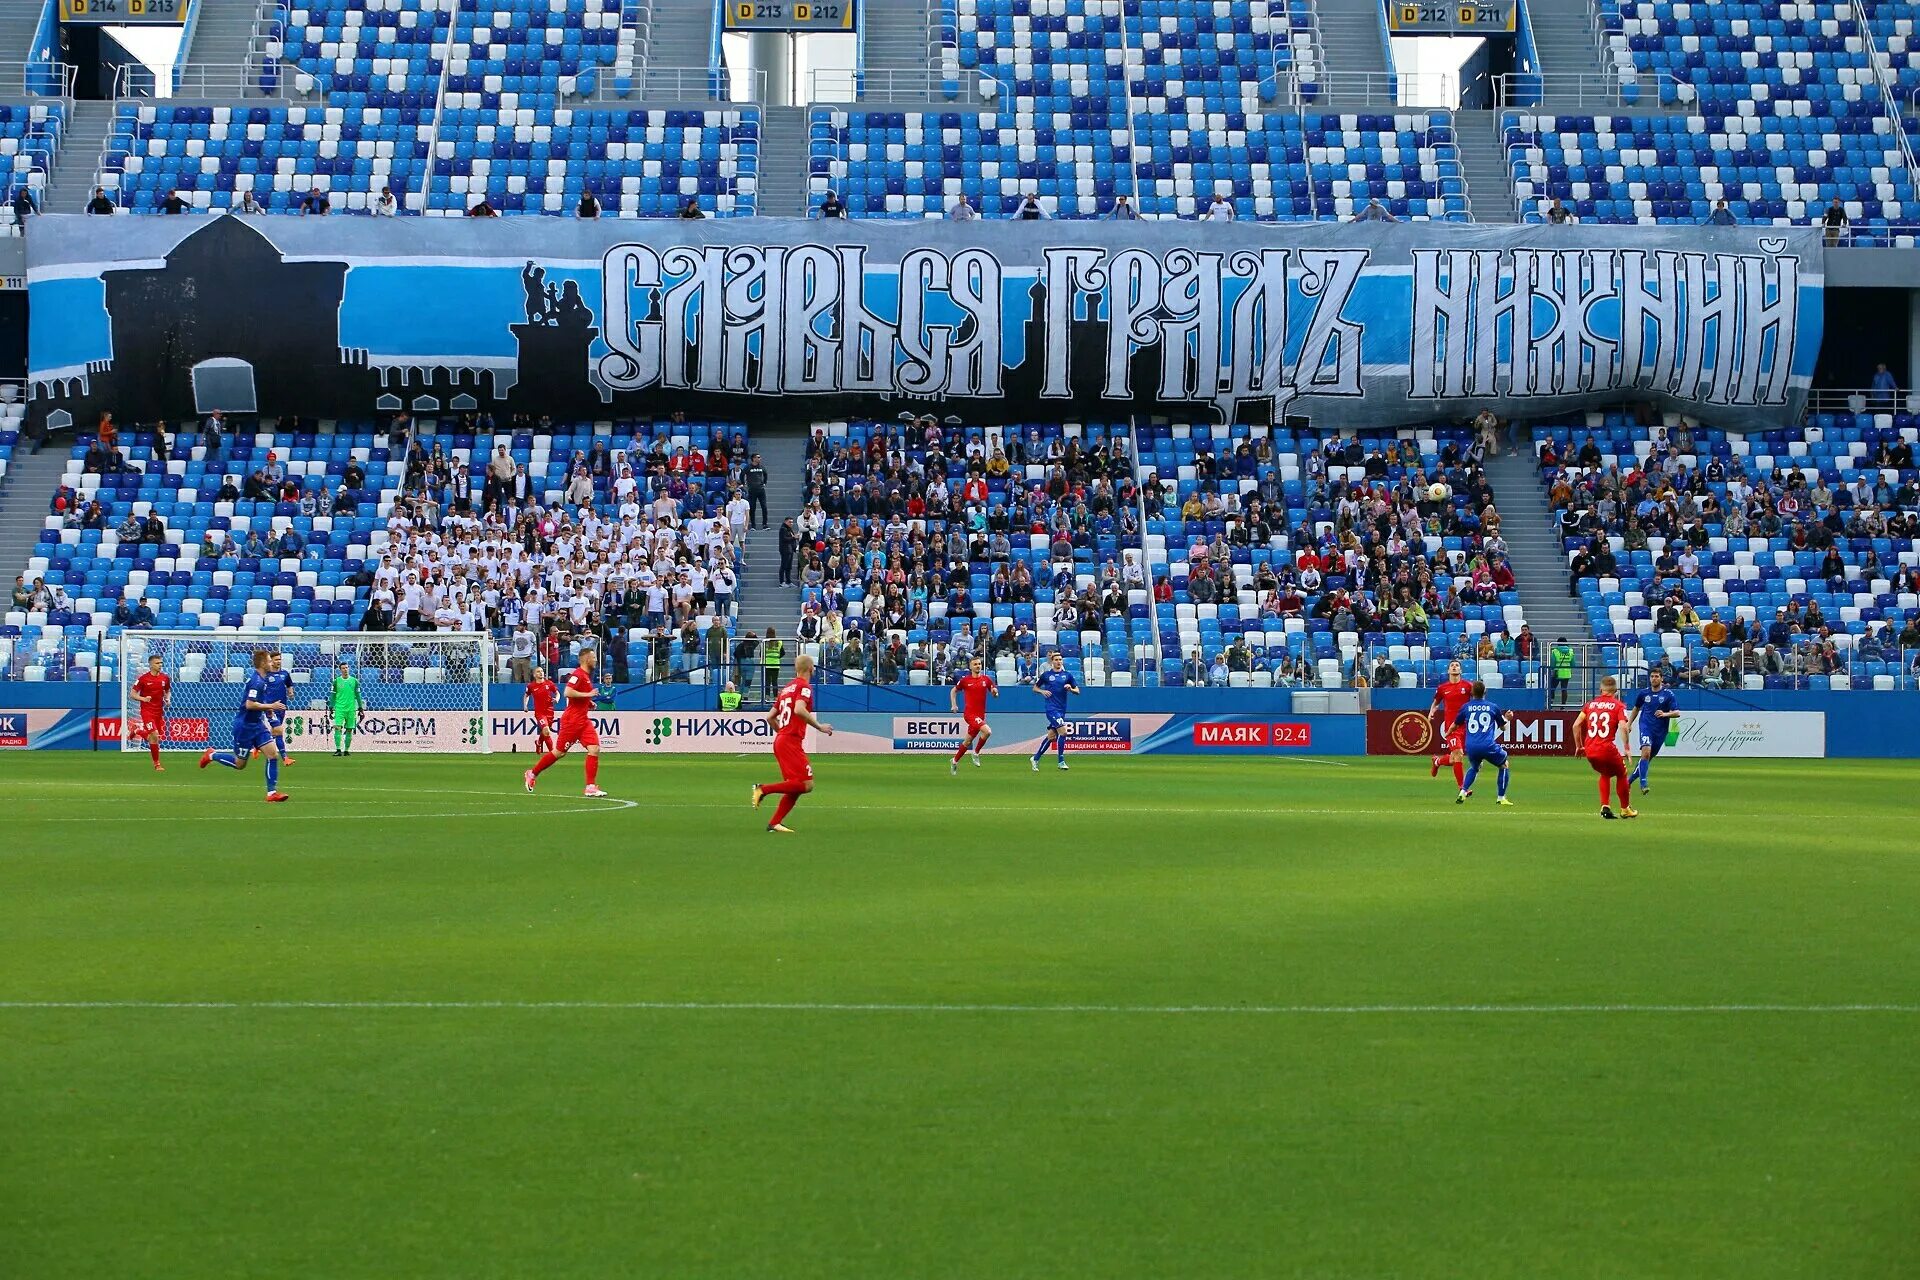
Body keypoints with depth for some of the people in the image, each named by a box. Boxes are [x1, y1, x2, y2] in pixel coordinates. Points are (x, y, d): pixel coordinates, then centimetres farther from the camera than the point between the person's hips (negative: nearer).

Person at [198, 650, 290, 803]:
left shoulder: (261, 680, 9)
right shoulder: (256, 681, -21)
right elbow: (249, 705, -28)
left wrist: (267, 708, 11)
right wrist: (271, 706, -21)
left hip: (256, 724, 9)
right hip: (244, 726, -9)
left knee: (273, 754, -5)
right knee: (239, 764, 4)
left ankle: (272, 793, -4)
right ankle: (212, 755, 27)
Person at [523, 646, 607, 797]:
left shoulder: (587, 676, 14)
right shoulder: (578, 674, -14)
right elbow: (568, 693, -27)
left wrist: (589, 703, 13)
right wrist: (587, 694, -20)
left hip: (583, 720, 8)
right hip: (572, 720, -8)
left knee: (594, 749, -8)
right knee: (559, 752, 2)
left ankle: (591, 787, -9)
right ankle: (532, 774, 21)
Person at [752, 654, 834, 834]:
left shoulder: (787, 688, 19)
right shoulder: (804, 686, -6)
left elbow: (770, 717, 22)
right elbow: (799, 710, -24)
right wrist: (819, 726, -18)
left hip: (780, 740, 9)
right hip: (792, 743, -9)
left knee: (795, 787, 11)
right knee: (806, 784, -11)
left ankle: (775, 823, 6)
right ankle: (764, 788, -14)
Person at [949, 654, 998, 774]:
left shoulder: (986, 679, 4)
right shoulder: (965, 680, -2)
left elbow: (995, 694, 10)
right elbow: (953, 691, 14)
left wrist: (995, 692, -13)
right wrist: (954, 705, 5)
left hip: (981, 715, 4)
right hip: (970, 714, -4)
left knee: (968, 741, 12)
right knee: (987, 731, -26)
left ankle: (954, 761, 29)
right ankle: (976, 753, -8)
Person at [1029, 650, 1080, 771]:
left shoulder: (1067, 675, 8)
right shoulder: (1046, 675, 1)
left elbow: (1077, 691, 12)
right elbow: (1035, 688, 11)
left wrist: (1070, 689, -9)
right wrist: (1042, 691, -9)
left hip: (1062, 709, 4)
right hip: (1051, 708, -4)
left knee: (1051, 736, 7)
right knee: (1063, 731, -18)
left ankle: (1035, 759, 21)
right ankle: (1061, 761, -9)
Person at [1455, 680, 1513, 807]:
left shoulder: (1466, 707, 10)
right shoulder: (1493, 707, 8)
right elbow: (1503, 726, 21)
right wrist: (1506, 718, 44)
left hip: (1471, 747, 3)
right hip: (1488, 746, -3)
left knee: (1474, 767, 32)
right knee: (1503, 765, 22)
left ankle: (1463, 793, 13)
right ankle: (1501, 798, 15)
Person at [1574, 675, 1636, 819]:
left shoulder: (1590, 704, 13)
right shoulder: (1618, 705, 2)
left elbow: (1576, 725, 8)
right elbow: (1623, 727, -14)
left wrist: (1579, 747, 16)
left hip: (1589, 750, 4)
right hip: (1607, 748, -4)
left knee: (1605, 774, 29)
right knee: (1621, 774, 21)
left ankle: (1604, 807, 17)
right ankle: (1625, 809, 28)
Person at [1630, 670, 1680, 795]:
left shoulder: (1668, 694, -2)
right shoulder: (1644, 693, 4)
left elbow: (1677, 713, -7)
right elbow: (1636, 708, 22)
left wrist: (1665, 714, -26)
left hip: (1660, 731, 1)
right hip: (1646, 727, -1)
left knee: (1648, 758, 10)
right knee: (1646, 752, -25)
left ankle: (1630, 780, 29)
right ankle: (1643, 784, -27)